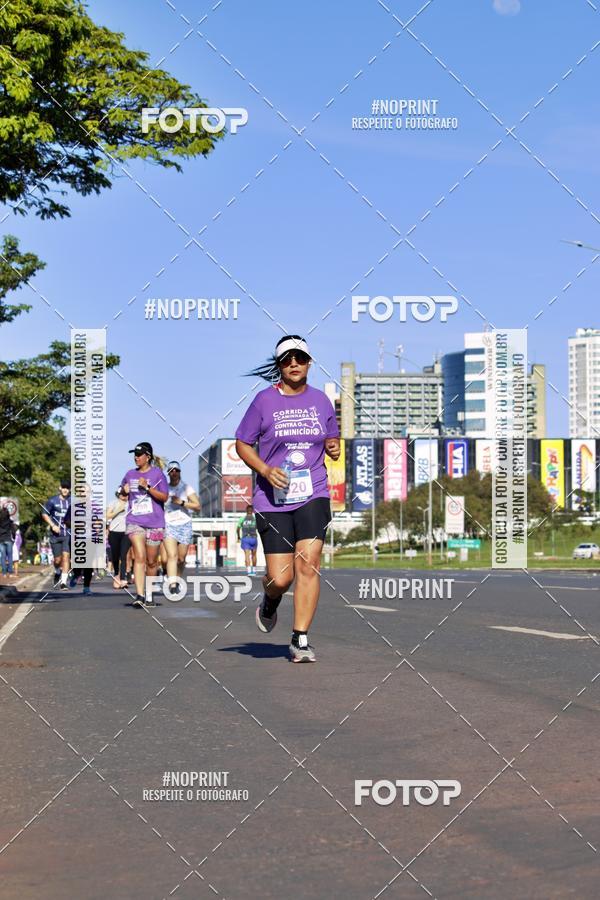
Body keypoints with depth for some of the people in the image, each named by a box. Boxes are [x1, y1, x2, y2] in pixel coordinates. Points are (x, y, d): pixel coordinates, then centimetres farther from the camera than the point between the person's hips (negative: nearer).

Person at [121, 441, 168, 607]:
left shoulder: (157, 473, -1)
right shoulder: (130, 474, 11)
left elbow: (164, 497, -7)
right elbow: (123, 491, 28)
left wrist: (147, 487, -18)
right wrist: (124, 491, 5)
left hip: (154, 523, -1)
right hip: (134, 522, 1)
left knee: (151, 562, 8)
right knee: (139, 557, -15)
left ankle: (149, 595, 24)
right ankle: (139, 595, -24)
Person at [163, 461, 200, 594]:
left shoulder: (186, 488, 2)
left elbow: (197, 506, -5)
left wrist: (181, 502, -16)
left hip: (184, 525, 0)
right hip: (169, 525, 0)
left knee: (181, 558, 4)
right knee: (172, 555, -17)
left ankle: (177, 581, 28)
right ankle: (172, 585, -27)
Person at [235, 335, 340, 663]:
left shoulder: (320, 400, 8)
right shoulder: (264, 400, -1)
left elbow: (332, 438, 23)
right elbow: (242, 444, 5)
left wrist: (334, 447, -1)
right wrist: (265, 470, -12)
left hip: (313, 494, 2)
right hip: (273, 499, -2)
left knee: (308, 564, -14)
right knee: (281, 578, -4)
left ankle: (300, 639, -4)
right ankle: (270, 602, 34)